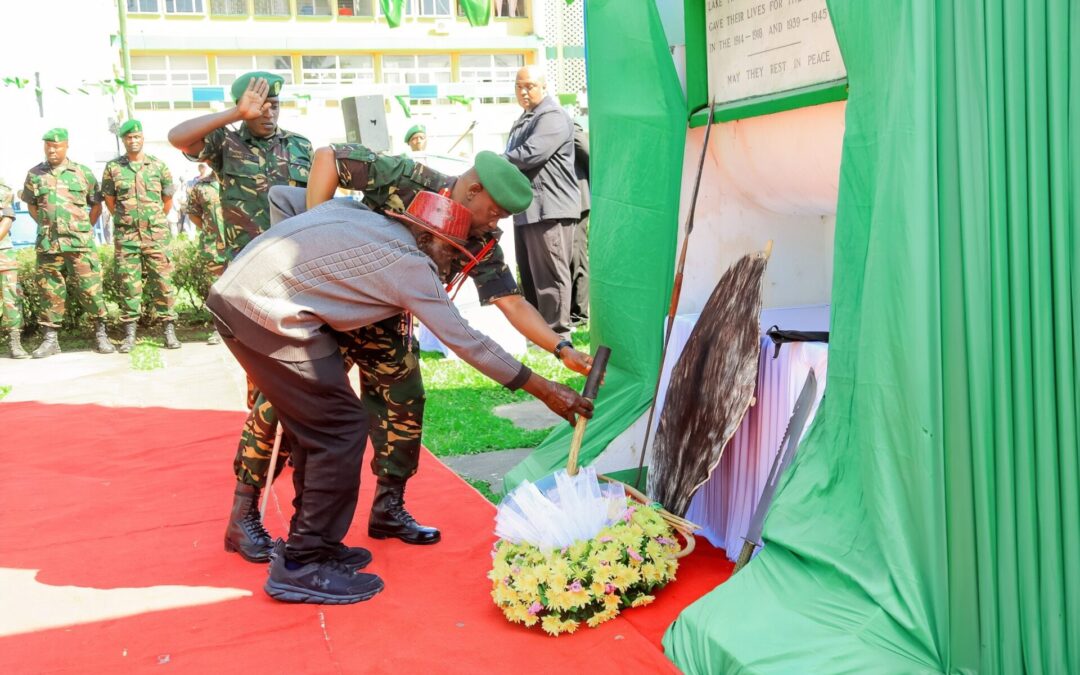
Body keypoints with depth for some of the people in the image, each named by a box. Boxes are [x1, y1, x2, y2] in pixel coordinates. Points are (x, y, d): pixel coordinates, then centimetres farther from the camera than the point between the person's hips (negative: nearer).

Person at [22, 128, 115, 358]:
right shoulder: (34, 174, 9)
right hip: (47, 244, 2)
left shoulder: (83, 173, 5)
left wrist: (84, 229, 8)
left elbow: (96, 205, 12)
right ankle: (50, 339, 13)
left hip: (80, 244, -2)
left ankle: (101, 334, 6)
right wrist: (47, 226, 12)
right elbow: (31, 206, 19)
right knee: (50, 291, 6)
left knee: (90, 288, -5)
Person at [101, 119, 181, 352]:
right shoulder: (113, 168, 4)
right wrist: (125, 220, 11)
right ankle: (129, 334, 8)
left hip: (156, 235, 0)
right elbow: (109, 200, 12)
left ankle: (170, 331, 5)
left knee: (162, 281, -1)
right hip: (126, 236, 0)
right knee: (129, 284, 3)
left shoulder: (158, 166, 5)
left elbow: (168, 198, 13)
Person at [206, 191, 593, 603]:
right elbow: (465, 341, -1)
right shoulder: (412, 265, -4)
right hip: (271, 316, -9)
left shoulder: (351, 210, 17)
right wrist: (544, 389, 6)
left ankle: (310, 542, 29)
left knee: (317, 425, 18)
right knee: (342, 430, -2)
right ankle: (302, 567, 4)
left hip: (230, 295, 9)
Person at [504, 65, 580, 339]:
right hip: (526, 208, 10)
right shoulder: (524, 120, 24)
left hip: (549, 207, -10)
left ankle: (556, 333, -2)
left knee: (549, 273, -8)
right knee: (528, 273, 13)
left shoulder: (553, 117, -10)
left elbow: (530, 155, -20)